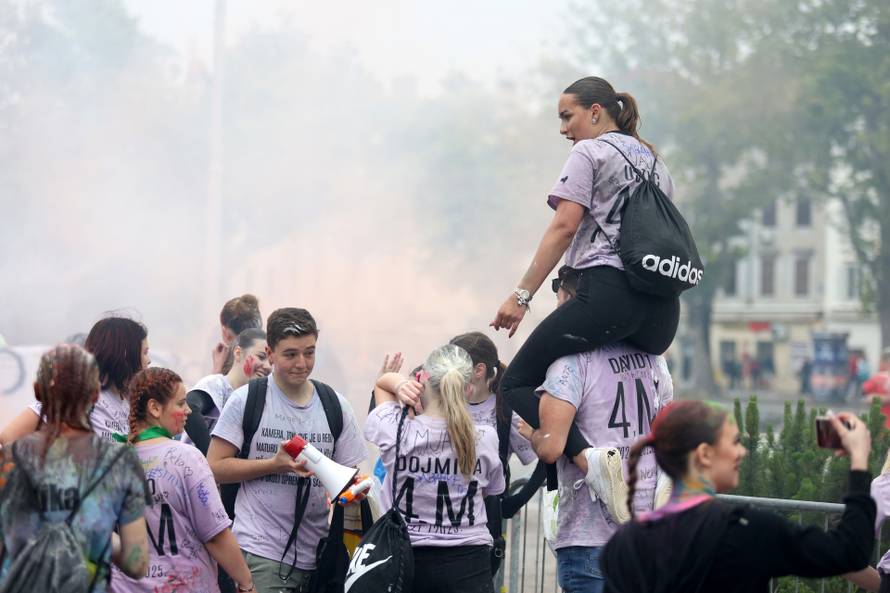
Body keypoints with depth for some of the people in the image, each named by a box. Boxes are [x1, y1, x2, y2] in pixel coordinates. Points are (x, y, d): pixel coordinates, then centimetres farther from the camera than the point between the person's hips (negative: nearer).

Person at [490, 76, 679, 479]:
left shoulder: (589, 152, 4)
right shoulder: (655, 161, 27)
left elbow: (564, 227, -7)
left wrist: (521, 295, -10)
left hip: (608, 291, -8)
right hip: (662, 313, 8)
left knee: (517, 384, -3)